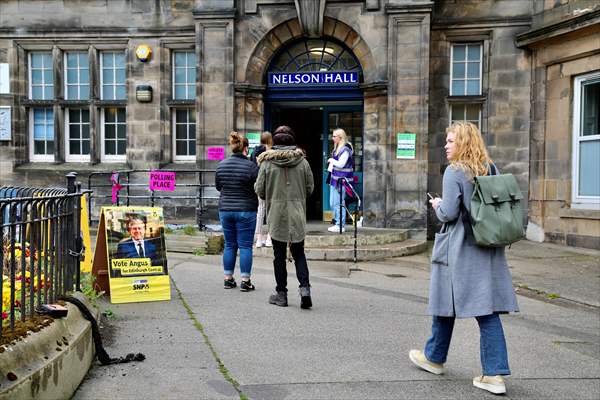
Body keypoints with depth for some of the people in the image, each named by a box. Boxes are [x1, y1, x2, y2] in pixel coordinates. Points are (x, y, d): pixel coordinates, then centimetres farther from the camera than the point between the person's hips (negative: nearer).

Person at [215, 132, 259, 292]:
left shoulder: (221, 165, 3)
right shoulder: (251, 166, -13)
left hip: (225, 210, 5)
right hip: (246, 211, -4)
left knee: (229, 245, 13)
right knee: (245, 246, 2)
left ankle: (228, 279, 19)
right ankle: (245, 281, 5)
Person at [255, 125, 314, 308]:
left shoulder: (267, 162, -5)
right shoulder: (302, 161, 0)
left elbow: (259, 190, -3)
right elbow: (310, 188, 5)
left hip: (276, 214, -1)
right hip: (298, 215, 2)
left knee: (279, 255, 8)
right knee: (299, 253, 11)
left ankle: (281, 294, 13)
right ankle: (304, 288, -4)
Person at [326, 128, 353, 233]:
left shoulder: (345, 149, -13)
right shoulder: (337, 148, 17)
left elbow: (341, 164, -19)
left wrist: (332, 160, -5)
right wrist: (330, 163, 7)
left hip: (341, 180, -10)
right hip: (334, 178, 10)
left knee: (338, 203, -6)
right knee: (332, 203, 13)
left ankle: (340, 226, 1)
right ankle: (337, 223, 22)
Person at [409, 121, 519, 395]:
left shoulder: (454, 172, -12)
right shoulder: (491, 169, 8)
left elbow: (449, 213, -17)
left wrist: (437, 206, 4)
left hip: (460, 249, -6)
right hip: (489, 249, 6)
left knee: (446, 301, 12)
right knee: (488, 309, 5)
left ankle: (434, 358, 31)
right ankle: (495, 374, 5)